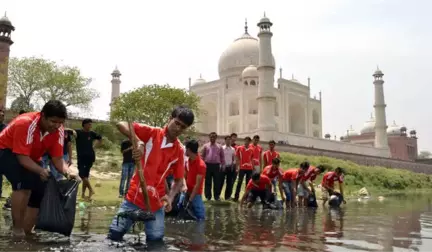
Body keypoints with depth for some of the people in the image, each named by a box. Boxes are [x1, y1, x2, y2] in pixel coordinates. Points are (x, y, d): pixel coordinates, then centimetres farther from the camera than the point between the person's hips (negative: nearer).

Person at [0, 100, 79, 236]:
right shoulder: (26, 123, -35)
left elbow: (58, 158, -15)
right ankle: (17, 230, -21)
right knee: (24, 182, -32)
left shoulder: (58, 130, -15)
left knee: (40, 190, -3)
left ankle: (26, 232, 12)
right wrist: (41, 171, -53)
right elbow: (22, 157, -37)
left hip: (30, 157, 7)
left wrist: (67, 172, -35)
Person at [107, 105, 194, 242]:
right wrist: (139, 142, -27)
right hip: (134, 197, -1)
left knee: (156, 240, 1)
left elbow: (179, 180, 3)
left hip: (156, 203, 2)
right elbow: (121, 124, -12)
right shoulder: (152, 133, -6)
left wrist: (170, 197, -16)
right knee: (115, 234, -2)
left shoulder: (179, 151, 0)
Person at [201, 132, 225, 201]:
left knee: (217, 182, 2)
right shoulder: (205, 146, 6)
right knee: (208, 182, 5)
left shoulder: (219, 146, 8)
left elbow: (222, 157, 10)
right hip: (208, 165, 0)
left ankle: (216, 196, 10)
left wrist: (223, 165, 4)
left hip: (216, 165, 0)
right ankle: (208, 196, 13)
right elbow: (202, 156, 7)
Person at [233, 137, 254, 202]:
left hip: (249, 168, 2)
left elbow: (252, 159, 12)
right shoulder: (239, 148, 1)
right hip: (242, 168, -2)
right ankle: (236, 196, 4)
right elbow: (237, 159, 3)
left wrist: (253, 168, 7)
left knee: (248, 183, 6)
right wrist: (237, 168, -2)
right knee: (239, 182, -1)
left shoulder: (251, 150, 7)